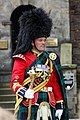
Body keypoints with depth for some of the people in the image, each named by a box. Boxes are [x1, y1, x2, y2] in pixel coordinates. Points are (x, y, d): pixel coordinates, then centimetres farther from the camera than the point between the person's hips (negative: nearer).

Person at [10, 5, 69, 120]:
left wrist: (60, 105, 9)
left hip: (48, 104, 5)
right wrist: (23, 91, -32)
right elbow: (15, 82, -10)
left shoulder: (50, 58, 13)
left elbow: (56, 84, 14)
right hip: (29, 104, -5)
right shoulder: (22, 59, -2)